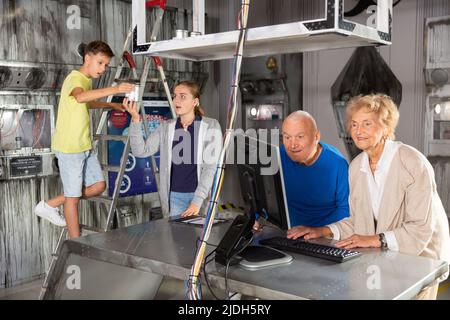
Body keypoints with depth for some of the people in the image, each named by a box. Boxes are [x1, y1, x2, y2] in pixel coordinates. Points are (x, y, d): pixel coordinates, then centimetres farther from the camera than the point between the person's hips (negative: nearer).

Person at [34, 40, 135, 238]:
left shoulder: (87, 81, 15)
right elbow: (80, 97, -41)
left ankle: (50, 205, 21)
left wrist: (111, 105, 35)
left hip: (85, 146, 9)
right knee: (74, 196, 1)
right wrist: (114, 90, -48)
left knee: (98, 186, 9)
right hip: (69, 148, -9)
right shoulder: (74, 78, -16)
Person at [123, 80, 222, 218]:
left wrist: (197, 201, -17)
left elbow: (210, 166, -10)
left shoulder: (210, 126, -4)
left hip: (202, 196, -2)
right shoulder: (166, 127, 6)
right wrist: (135, 119, -14)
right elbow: (141, 151, -2)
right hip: (174, 196, 2)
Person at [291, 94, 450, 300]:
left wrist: (375, 240, -27)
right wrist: (323, 232, -3)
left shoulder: (413, 164, -18)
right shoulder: (356, 166, 3)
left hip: (421, 256, -4)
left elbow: (421, 229, -20)